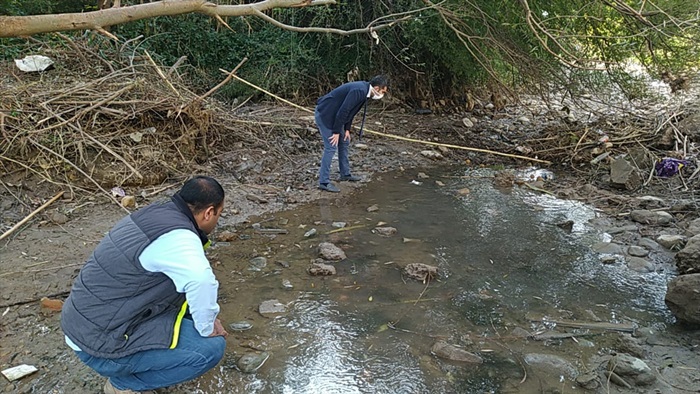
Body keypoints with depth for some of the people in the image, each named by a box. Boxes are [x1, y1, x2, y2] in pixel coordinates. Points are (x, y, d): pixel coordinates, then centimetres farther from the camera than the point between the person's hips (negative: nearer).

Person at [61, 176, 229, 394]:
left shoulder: (158, 213, 6)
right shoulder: (177, 236, -23)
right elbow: (201, 280, -42)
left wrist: (206, 319, 25)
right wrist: (207, 327, -21)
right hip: (100, 343, -9)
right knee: (211, 347, -12)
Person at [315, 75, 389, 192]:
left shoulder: (364, 90, 5)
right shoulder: (359, 90, -26)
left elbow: (350, 110, 13)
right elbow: (343, 111, -26)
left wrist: (347, 129, 9)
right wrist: (336, 132, -19)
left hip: (334, 114, 10)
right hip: (325, 114, -10)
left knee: (344, 142, 17)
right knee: (331, 147, -11)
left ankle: (345, 174, 29)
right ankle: (324, 182, -5)